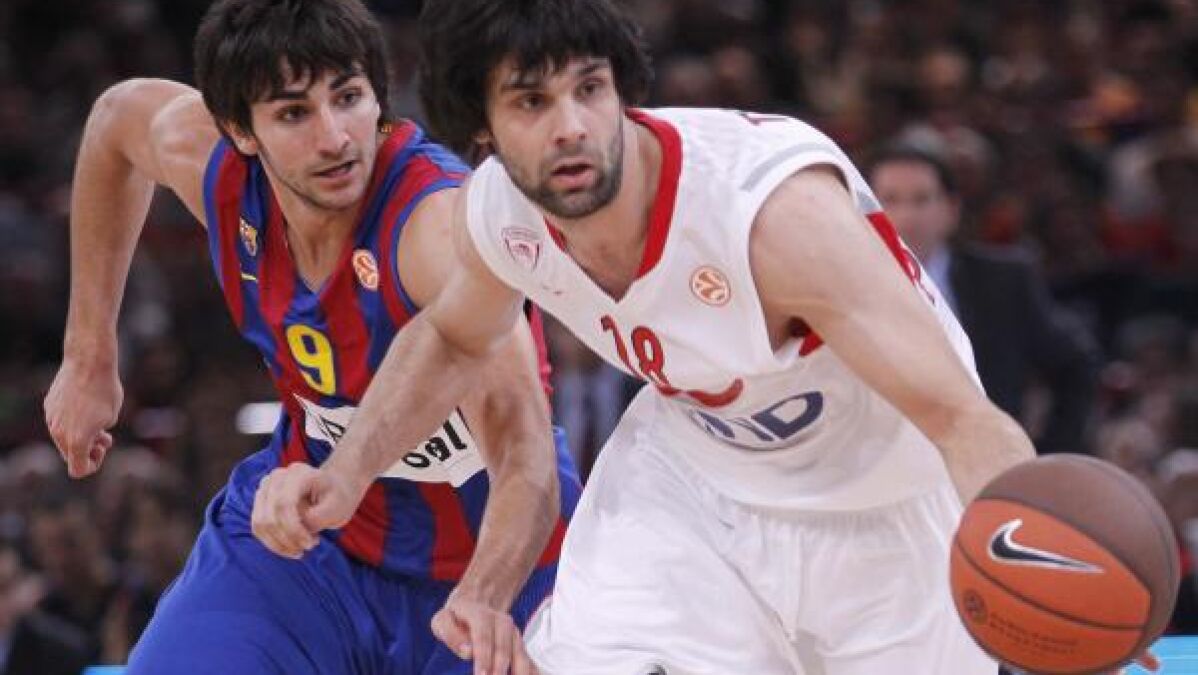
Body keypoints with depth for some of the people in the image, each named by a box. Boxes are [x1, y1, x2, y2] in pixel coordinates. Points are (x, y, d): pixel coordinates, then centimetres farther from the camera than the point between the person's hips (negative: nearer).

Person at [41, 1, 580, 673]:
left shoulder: (442, 225, -34)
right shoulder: (209, 160, -17)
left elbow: (525, 457, -45)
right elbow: (119, 117, 9)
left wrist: (483, 599, -64)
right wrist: (90, 359, 10)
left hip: (490, 566, -4)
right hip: (300, 527, 4)